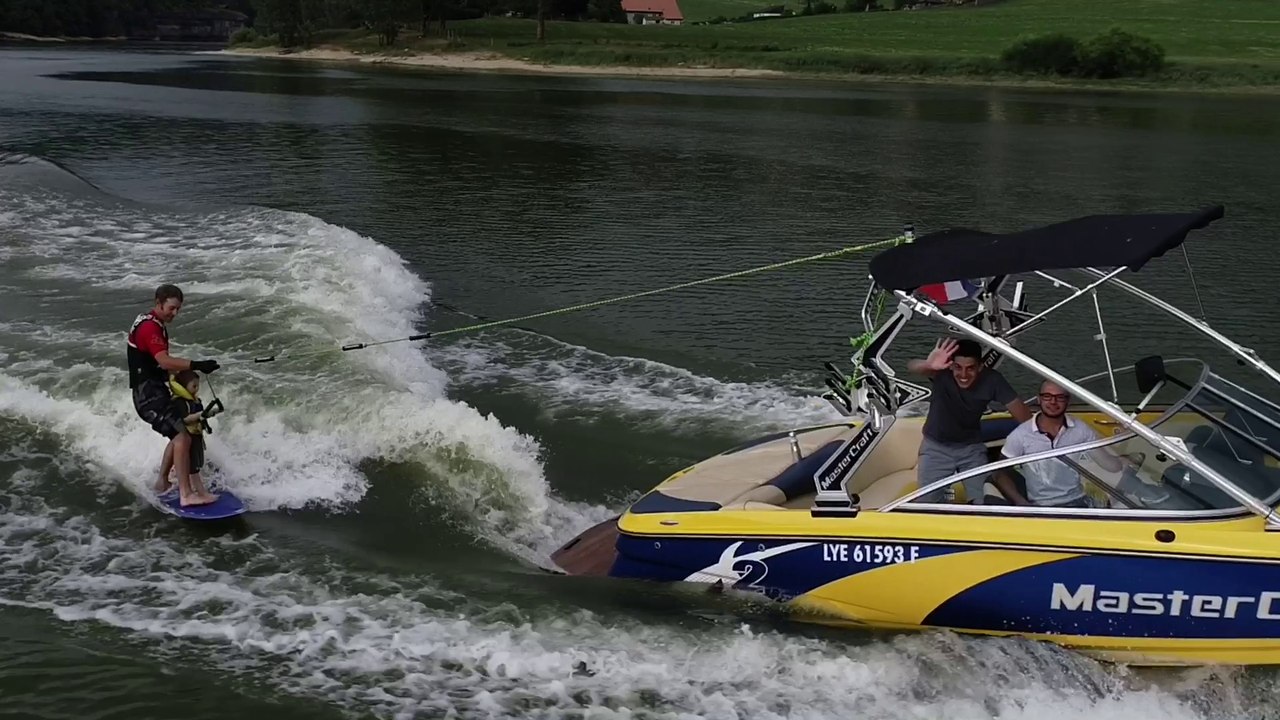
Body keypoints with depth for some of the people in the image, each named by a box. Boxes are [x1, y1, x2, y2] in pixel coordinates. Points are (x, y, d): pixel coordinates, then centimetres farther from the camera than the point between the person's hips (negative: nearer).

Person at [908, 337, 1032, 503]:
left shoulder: (992, 380, -22)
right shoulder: (943, 373, -28)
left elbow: (1019, 409, -17)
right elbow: (912, 367, -47)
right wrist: (928, 365, -70)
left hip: (971, 448, 1)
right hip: (936, 447, -1)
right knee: (926, 502, 2)